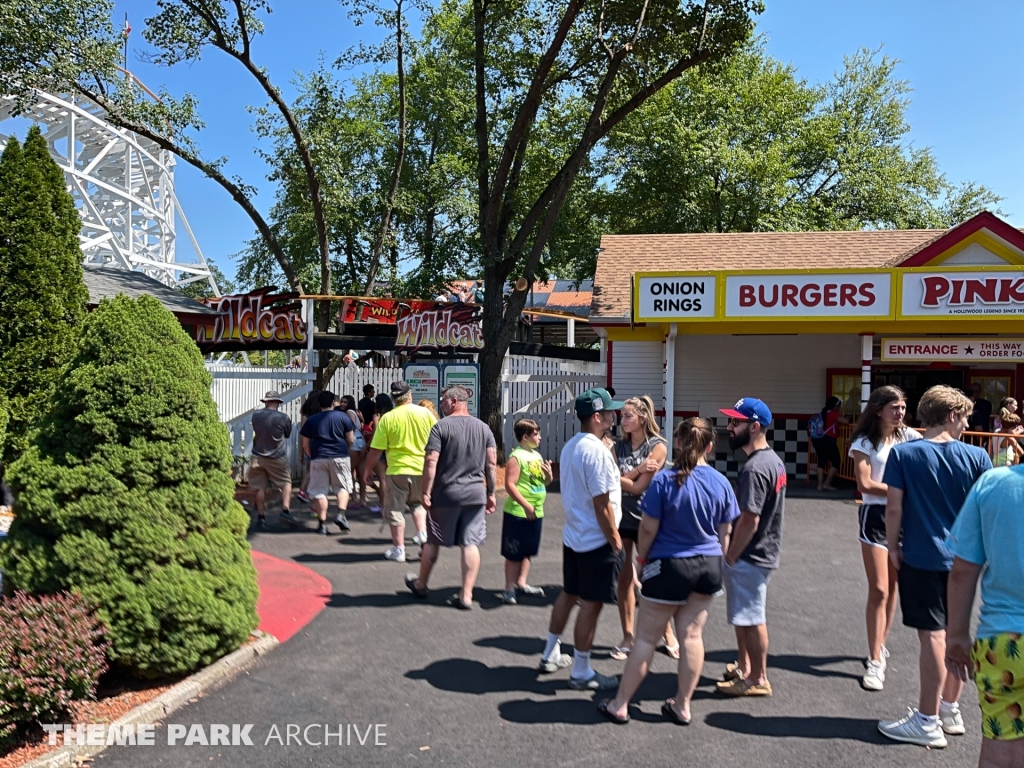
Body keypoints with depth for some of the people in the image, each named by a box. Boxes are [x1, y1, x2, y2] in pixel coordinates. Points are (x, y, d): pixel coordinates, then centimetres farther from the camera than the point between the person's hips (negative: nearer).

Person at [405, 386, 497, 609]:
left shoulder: (441, 427, -8)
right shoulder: (483, 428, 7)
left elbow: (431, 462, -14)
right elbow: (491, 462, 6)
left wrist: (426, 492, -11)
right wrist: (491, 493, 12)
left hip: (445, 493, -3)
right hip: (475, 493, 3)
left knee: (433, 542, 13)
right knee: (471, 544, 5)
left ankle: (420, 584, 31)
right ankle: (466, 596, 6)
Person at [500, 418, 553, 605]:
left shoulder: (537, 455, 10)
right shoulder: (516, 457, -15)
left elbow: (544, 483, 19)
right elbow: (510, 485, -21)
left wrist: (549, 475, -3)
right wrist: (526, 505, -23)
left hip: (536, 513, 8)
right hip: (518, 513, -8)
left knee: (527, 551, 16)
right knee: (514, 554, 1)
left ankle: (521, 583, 28)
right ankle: (509, 589, 10)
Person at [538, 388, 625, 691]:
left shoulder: (570, 446, 8)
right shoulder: (597, 451, -21)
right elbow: (602, 504, -21)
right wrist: (616, 541, -14)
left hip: (572, 536, 9)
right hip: (596, 541, -9)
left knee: (568, 594, 20)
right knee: (592, 603, 1)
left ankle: (551, 654, 32)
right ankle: (581, 672, 11)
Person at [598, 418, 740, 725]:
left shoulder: (665, 480, -16)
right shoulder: (721, 483, -3)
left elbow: (648, 529, -12)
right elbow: (724, 533, 5)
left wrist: (642, 557, 5)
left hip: (670, 566, -4)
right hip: (708, 566, 4)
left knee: (646, 638, 5)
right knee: (692, 635, 13)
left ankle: (620, 705, 16)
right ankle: (682, 706, 24)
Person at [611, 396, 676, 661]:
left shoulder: (658, 446, -10)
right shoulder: (619, 446, 4)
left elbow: (638, 487, -16)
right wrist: (638, 469, -18)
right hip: (620, 518, 4)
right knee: (624, 578, 8)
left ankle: (668, 634, 26)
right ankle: (628, 637, 19)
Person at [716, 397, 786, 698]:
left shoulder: (755, 468, -24)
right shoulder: (774, 460, 8)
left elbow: (749, 520, -25)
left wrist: (730, 557, -15)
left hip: (750, 556, -10)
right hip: (763, 551, 10)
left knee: (751, 618, 4)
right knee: (743, 613, 21)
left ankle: (758, 679, 18)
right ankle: (744, 666, 34)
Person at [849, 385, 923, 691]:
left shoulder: (909, 436, 4)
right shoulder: (865, 442, -6)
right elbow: (865, 484, -13)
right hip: (876, 515, -4)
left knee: (893, 587, 12)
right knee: (879, 590, -5)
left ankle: (880, 645, 29)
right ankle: (876, 661, 3)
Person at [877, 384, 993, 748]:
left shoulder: (903, 454, -11)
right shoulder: (976, 456, -4)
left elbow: (894, 507, -11)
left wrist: (893, 546, 1)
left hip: (922, 557, -3)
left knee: (933, 636, 1)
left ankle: (928, 722, 11)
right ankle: (950, 710, 30)